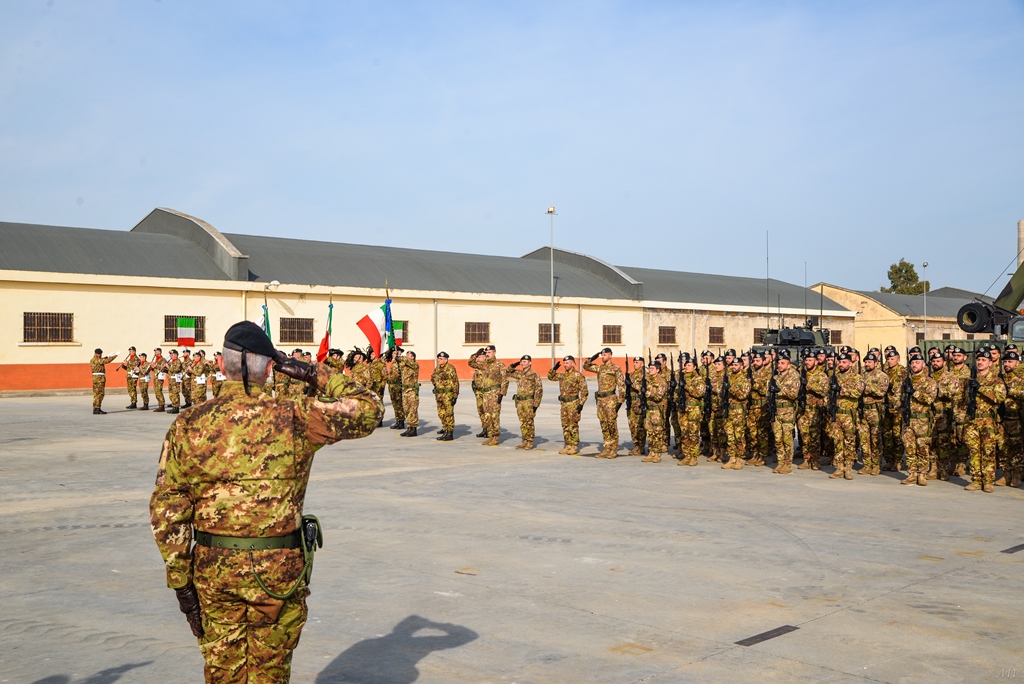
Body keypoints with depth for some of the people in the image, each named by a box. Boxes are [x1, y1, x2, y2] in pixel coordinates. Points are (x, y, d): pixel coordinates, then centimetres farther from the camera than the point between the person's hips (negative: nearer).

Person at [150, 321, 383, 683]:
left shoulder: (187, 427, -5)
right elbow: (368, 409, 3)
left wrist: (181, 582, 2)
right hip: (279, 569, -1)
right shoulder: (295, 419, -10)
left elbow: (166, 511, -4)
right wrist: (315, 375, 7)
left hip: (213, 571, 2)